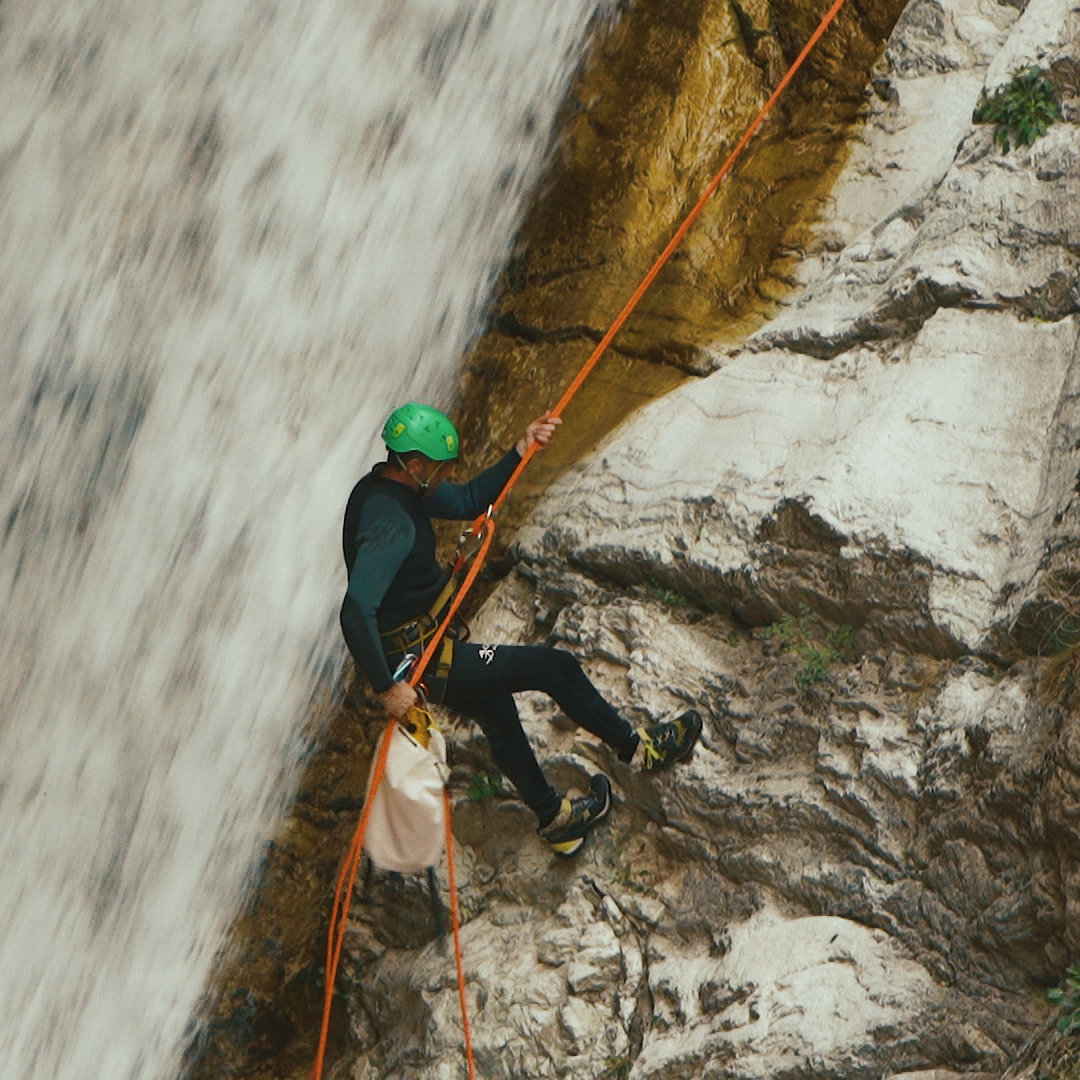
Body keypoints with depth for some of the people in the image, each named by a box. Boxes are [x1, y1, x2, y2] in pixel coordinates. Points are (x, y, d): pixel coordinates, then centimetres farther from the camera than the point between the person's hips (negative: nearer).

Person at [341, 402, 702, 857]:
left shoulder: (389, 487, -1)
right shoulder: (389, 522, -32)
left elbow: (468, 500, 10)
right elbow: (356, 611, -40)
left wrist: (521, 452, -1)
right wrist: (387, 686, -35)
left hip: (422, 647, 11)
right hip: (421, 662, -11)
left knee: (497, 713, 30)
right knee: (555, 667, 0)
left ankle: (553, 818, 51)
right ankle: (636, 746, 23)